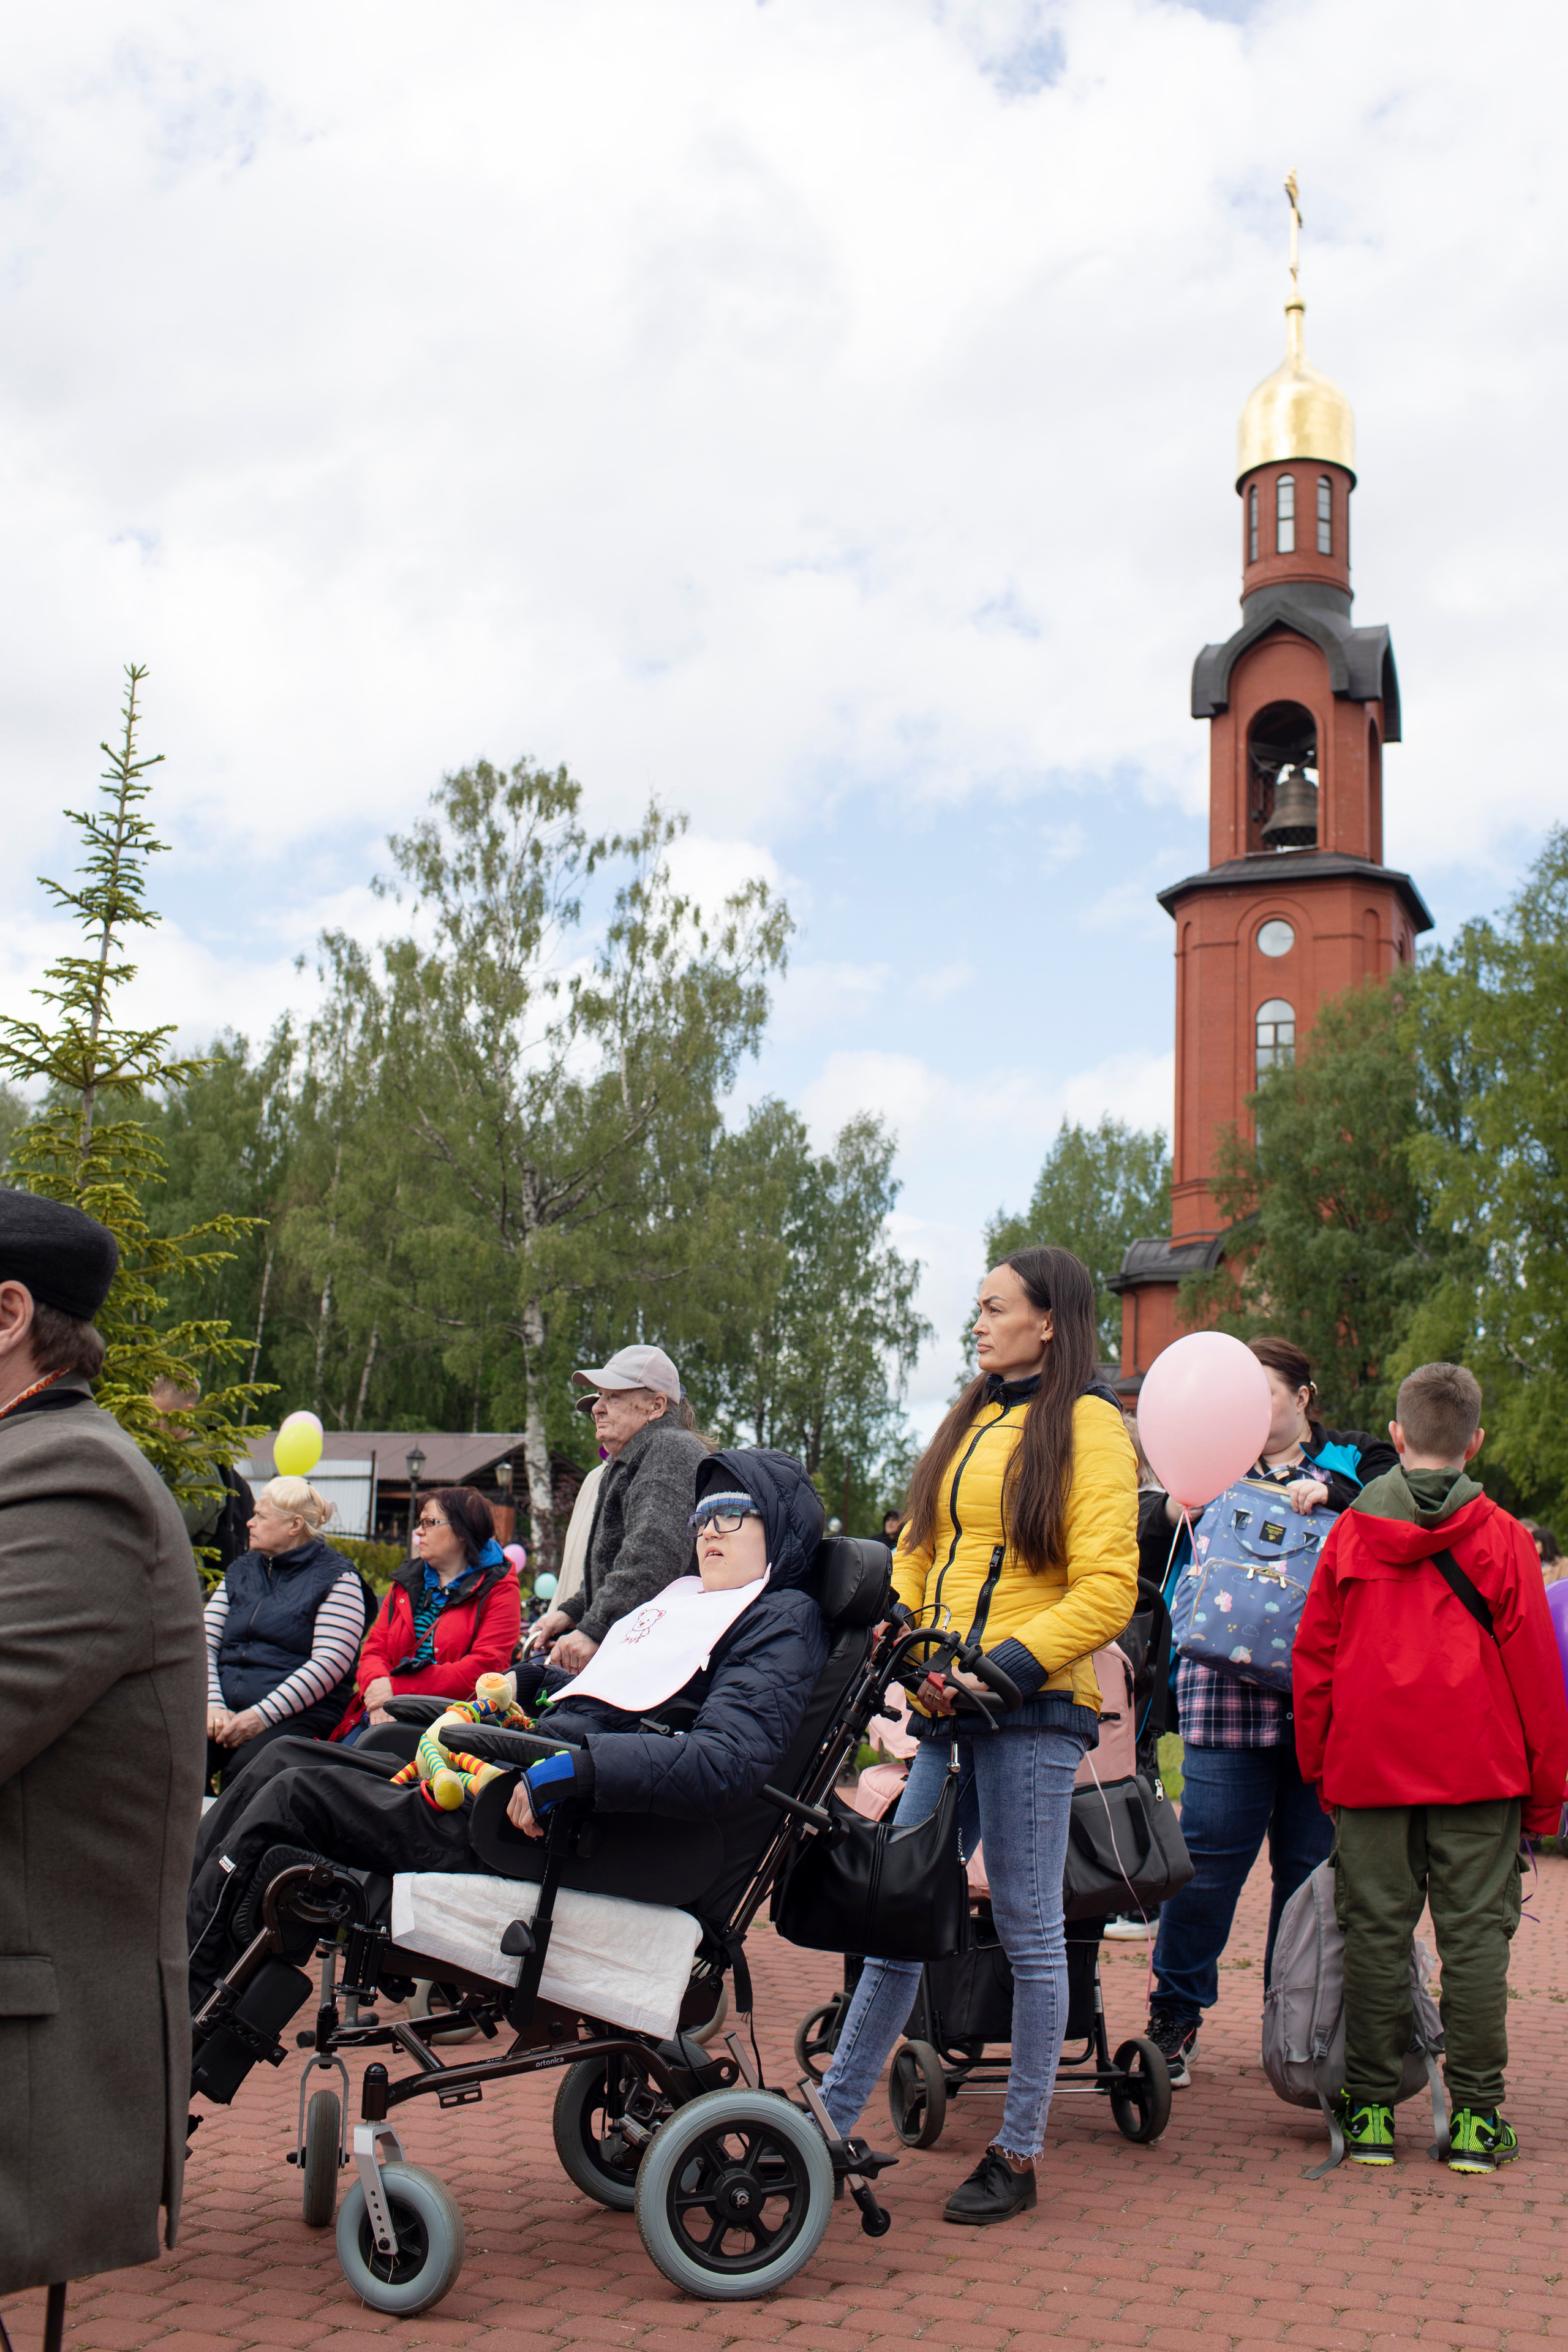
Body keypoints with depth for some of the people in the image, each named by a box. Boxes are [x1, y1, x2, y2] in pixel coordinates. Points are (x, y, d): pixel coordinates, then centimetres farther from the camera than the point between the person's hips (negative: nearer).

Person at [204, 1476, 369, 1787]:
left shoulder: (336, 1578, 2)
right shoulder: (241, 1571, 22)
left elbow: (329, 1663, -9)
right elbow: (205, 1643, 14)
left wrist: (262, 1715, -16)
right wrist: (213, 1705, -5)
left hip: (297, 1716, -5)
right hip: (227, 1713, 5)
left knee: (245, 1771, -35)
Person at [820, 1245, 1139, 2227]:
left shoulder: (1085, 1423, -4)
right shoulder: (973, 1420, 17)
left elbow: (1107, 1589, -11)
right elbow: (918, 1552, 19)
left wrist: (1002, 1667, -16)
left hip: (1033, 1706, -6)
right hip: (949, 1706, 7)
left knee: (1029, 1927, 2)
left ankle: (1019, 2153, 13)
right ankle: (831, 2120, 17)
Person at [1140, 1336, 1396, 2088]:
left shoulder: (1355, 1462, 13)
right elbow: (1148, 1560, 10)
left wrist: (1331, 1493, -16)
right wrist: (1173, 1507, -8)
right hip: (1227, 1694, 0)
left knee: (1312, 1864, 4)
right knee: (1209, 1857, -6)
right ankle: (1175, 2015, 8)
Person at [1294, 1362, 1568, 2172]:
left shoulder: (1348, 1536, 5)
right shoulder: (1502, 1539, -1)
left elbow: (1312, 1663, 7)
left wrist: (1319, 1770, 16)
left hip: (1368, 1770, 2)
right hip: (1479, 1772, -1)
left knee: (1376, 1936, 6)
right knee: (1474, 1936, 4)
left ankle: (1371, 2111, 10)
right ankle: (1475, 2117, 7)